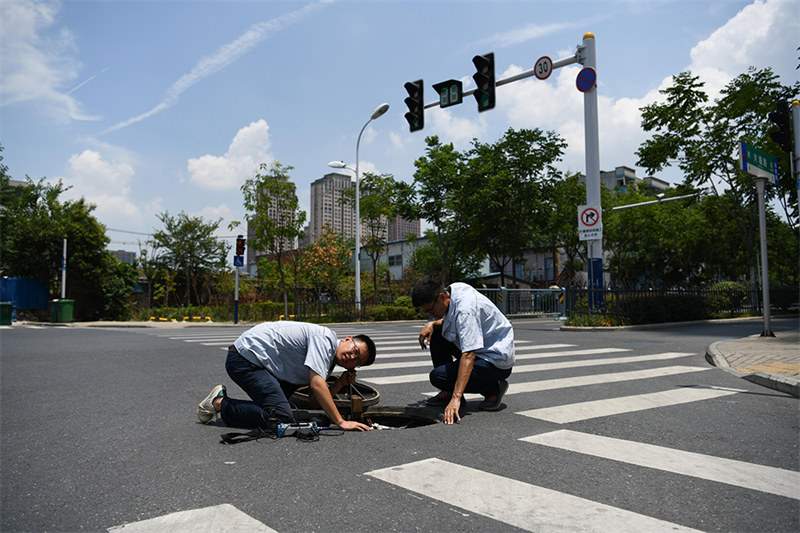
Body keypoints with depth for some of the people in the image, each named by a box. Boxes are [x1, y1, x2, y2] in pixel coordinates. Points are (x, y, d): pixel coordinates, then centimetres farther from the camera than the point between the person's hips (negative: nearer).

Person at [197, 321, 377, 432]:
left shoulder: (329, 360, 11)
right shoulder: (325, 337, -18)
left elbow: (316, 396, 7)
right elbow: (316, 384, -28)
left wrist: (342, 383, -7)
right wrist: (341, 422, -28)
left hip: (260, 361, 10)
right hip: (246, 356, -10)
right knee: (281, 417, -18)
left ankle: (221, 398, 21)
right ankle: (220, 404, -4)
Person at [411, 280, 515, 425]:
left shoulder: (465, 310, -30)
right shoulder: (454, 288, -3)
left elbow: (468, 355, -38)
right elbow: (453, 320, 18)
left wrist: (456, 398, -42)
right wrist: (432, 324, -2)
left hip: (497, 360, -10)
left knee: (437, 377, -17)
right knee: (436, 333, 5)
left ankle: (493, 388, -3)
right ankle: (450, 392, 10)